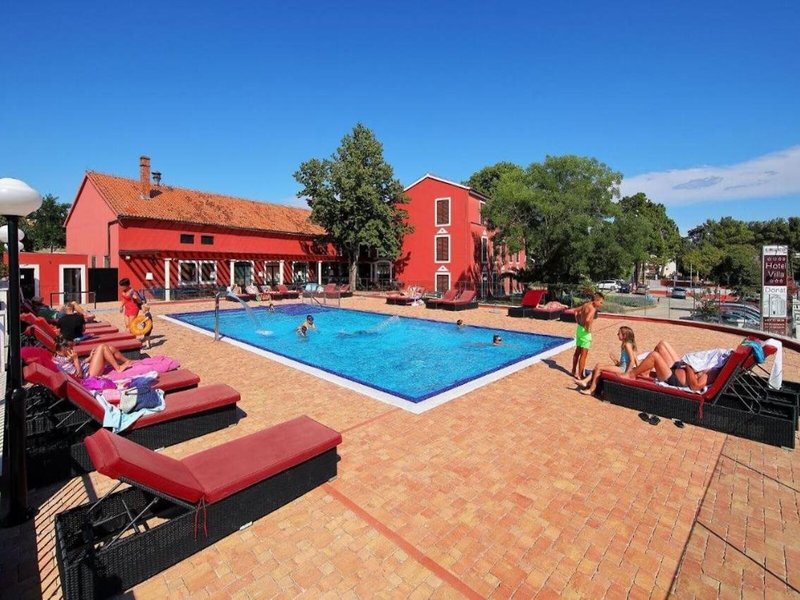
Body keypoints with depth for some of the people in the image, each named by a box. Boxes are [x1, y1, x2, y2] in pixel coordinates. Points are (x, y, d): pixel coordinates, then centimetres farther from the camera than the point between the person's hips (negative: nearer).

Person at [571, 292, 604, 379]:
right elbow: (587, 320, -37)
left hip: (579, 329, 9)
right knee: (584, 354, 1)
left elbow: (576, 312, 21)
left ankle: (574, 371, 30)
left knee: (577, 351, 19)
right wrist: (588, 328, -21)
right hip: (585, 331, -9)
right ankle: (580, 375, 8)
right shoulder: (592, 309, -20)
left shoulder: (586, 304, 7)